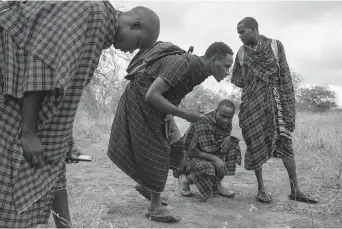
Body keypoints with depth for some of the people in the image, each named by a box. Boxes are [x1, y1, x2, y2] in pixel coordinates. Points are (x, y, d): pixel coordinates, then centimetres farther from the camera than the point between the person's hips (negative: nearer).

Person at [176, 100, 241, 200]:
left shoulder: (226, 123, -8)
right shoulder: (202, 124, -29)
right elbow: (189, 151, -26)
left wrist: (228, 137, -12)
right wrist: (214, 158, -33)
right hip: (189, 158, -8)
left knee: (233, 146, -10)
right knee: (206, 169, -38)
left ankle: (216, 184, -3)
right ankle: (186, 178, -2)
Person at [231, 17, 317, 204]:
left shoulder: (275, 45, 0)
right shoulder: (241, 52, 7)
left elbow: (285, 76, -2)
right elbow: (238, 80, 14)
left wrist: (288, 105, -6)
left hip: (275, 100, -1)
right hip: (252, 102, 2)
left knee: (285, 142, -4)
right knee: (256, 143, 2)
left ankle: (295, 190, 4)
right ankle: (261, 188, 14)